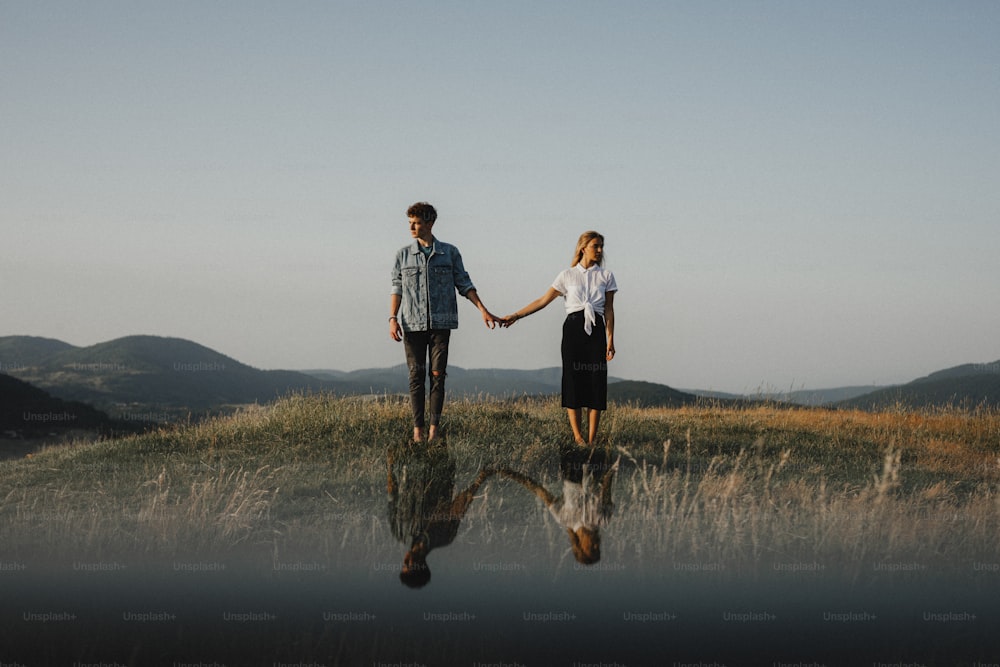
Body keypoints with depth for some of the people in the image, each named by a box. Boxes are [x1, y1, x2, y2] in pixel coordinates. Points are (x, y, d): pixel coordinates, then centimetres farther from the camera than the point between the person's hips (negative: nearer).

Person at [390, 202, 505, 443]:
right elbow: (397, 288, 8)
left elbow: (464, 284, 9)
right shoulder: (404, 254, 8)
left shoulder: (450, 253, 6)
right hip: (412, 324, 1)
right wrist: (392, 318, -3)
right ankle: (417, 429, 1)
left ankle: (434, 430, 0)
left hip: (440, 323, 0)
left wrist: (483, 311, 3)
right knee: (416, 376, 0)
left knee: (438, 375, -2)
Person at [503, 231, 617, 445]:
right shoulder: (567, 276, 8)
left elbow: (609, 310, 6)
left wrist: (610, 340, -2)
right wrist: (516, 316, 4)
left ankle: (592, 438, -4)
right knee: (573, 379, -4)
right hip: (573, 328, 0)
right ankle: (577, 436, -1)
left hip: (596, 330, 0)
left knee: (596, 380, -6)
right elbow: (543, 301, 9)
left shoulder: (606, 276, 9)